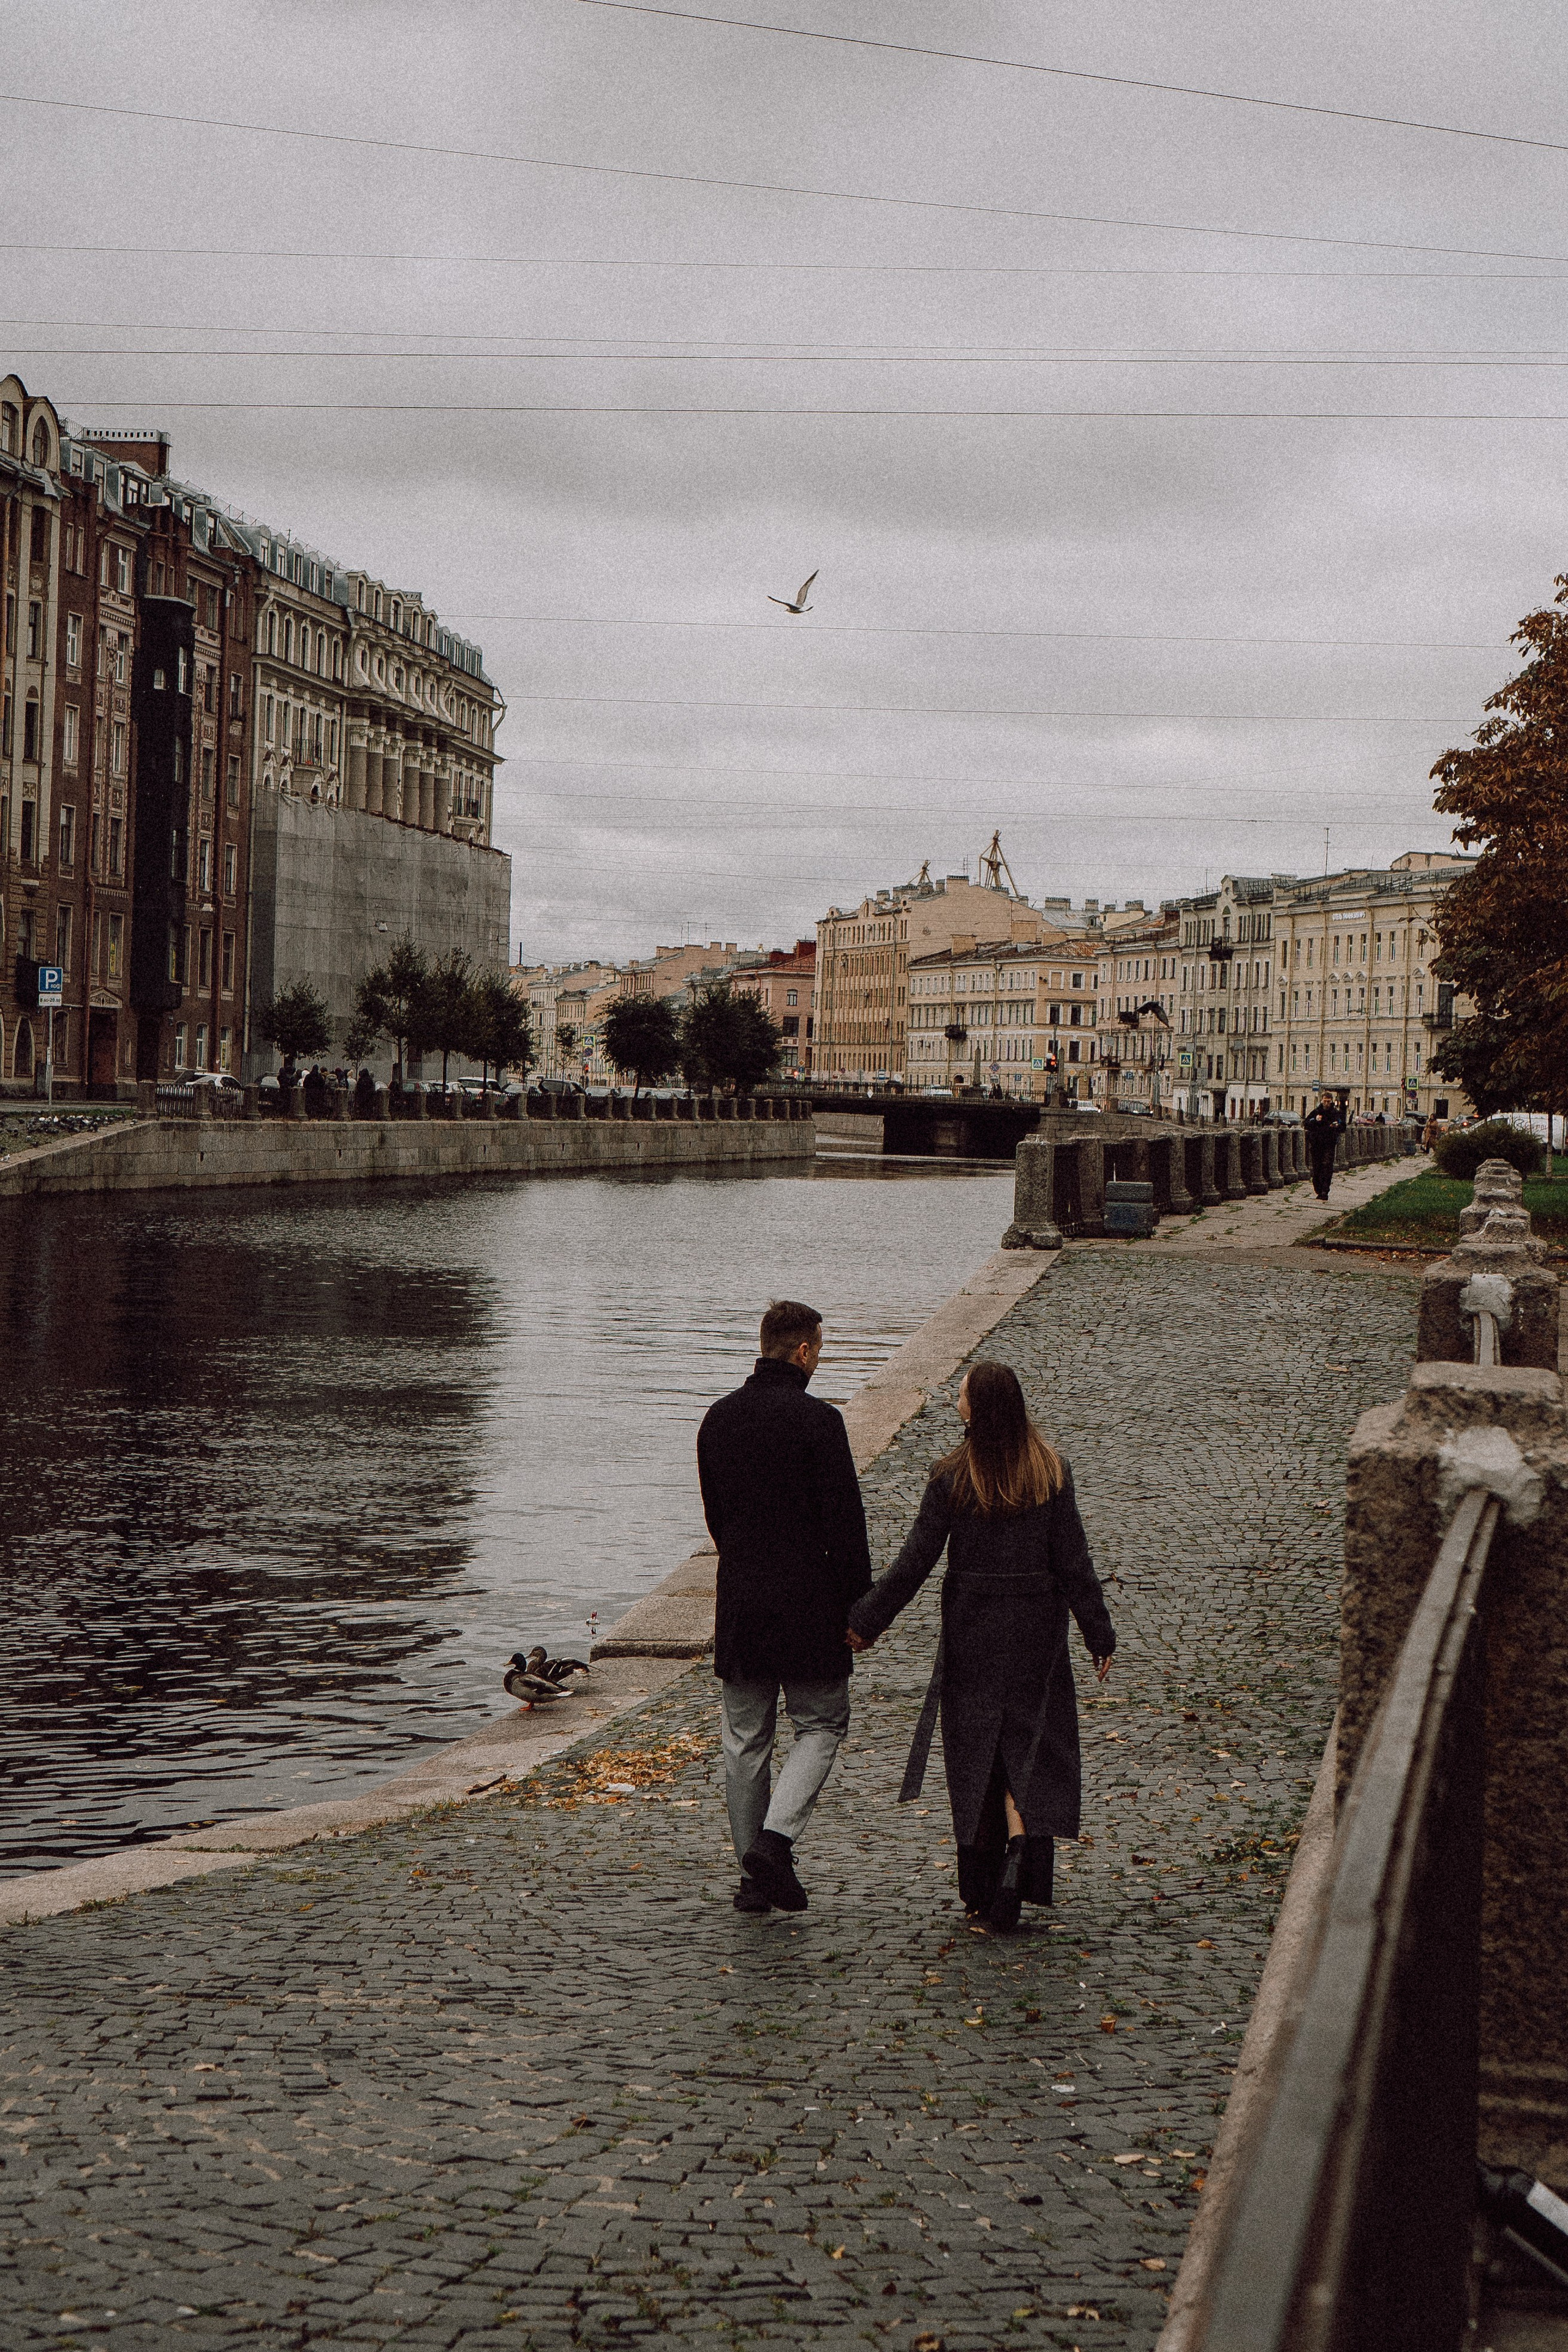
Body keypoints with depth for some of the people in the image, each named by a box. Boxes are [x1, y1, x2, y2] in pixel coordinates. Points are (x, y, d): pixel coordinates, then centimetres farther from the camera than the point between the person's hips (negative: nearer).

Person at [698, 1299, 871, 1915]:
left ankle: (754, 1874, 14)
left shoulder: (718, 1419, 6)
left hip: (738, 1601, 5)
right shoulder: (817, 1420, -13)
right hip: (806, 1601, -5)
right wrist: (859, 1603, -5)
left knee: (745, 1739, 11)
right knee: (821, 1724, 9)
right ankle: (775, 1838, -10)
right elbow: (845, 1519, -13)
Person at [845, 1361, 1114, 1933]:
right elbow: (1074, 1561, -3)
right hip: (1036, 1624, 1)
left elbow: (915, 1562, -9)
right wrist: (1100, 1633, 5)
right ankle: (1022, 1844, -19)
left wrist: (866, 1621, 1)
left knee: (973, 1748, 10)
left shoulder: (952, 1477, -10)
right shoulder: (1051, 1471, -5)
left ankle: (980, 1889, 16)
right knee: (1027, 1741, 8)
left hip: (970, 1624, -1)